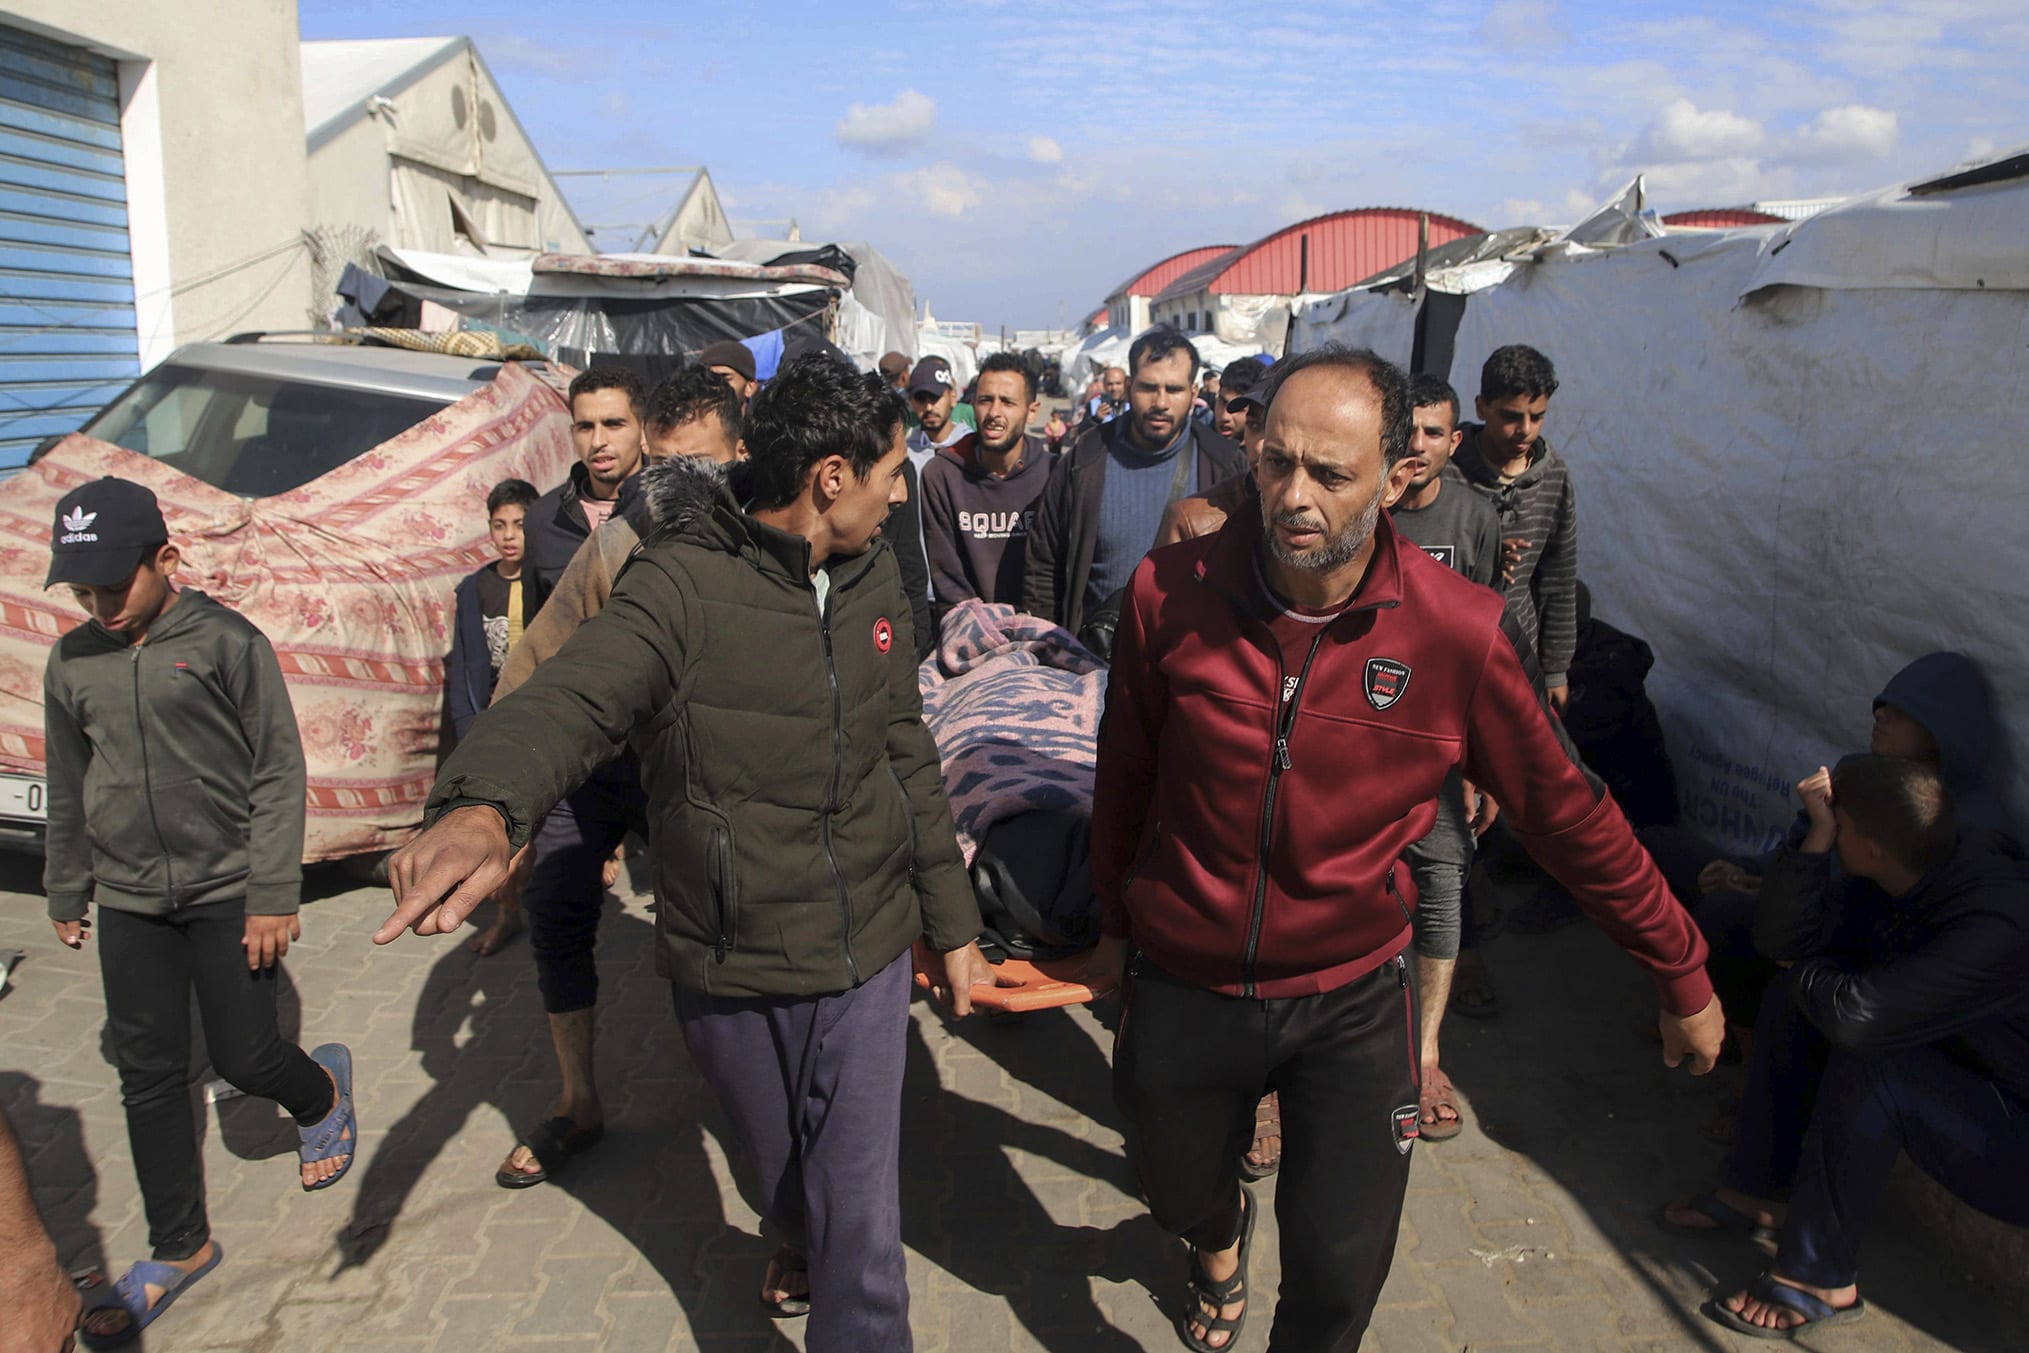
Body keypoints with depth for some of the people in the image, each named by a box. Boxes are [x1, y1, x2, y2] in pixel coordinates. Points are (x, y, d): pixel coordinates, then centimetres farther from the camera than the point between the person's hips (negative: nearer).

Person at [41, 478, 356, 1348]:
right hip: (128, 902, 4)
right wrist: (65, 894, 20)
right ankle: (179, 1249, 23)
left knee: (245, 1059, 0)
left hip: (227, 891, -4)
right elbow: (68, 792, 16)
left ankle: (323, 1089, 36)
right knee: (148, 1074, 8)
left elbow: (278, 775, -8)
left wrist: (273, 897, -12)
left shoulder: (227, 642, -9)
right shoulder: (72, 662, 4)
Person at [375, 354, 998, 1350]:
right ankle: (797, 1241, 58)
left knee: (861, 1231, 5)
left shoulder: (870, 573, 1)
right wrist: (482, 807, -59)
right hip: (731, 976, -2)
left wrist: (951, 922, 11)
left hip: (869, 954, 3)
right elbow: (570, 698, -37)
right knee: (783, 1182, 25)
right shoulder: (685, 582, -19)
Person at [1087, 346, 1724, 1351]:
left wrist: (1682, 976, 3)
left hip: (1350, 1001, -1)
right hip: (1183, 985, 2)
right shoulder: (1171, 593, -16)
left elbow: (1570, 817, -6)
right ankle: (1219, 1238, 64)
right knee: (1179, 1193, 25)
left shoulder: (1461, 633, -18)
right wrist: (1116, 920, 13)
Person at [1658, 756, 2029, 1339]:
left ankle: (1819, 1279, -16)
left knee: (1869, 1061, -32)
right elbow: (1781, 939, -8)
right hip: (1952, 1065, 8)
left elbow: (1857, 1014, -42)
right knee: (1791, 1002, 0)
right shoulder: (1917, 867, -10)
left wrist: (1809, 976, -19)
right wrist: (1817, 837, -20)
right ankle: (1752, 1189, 11)